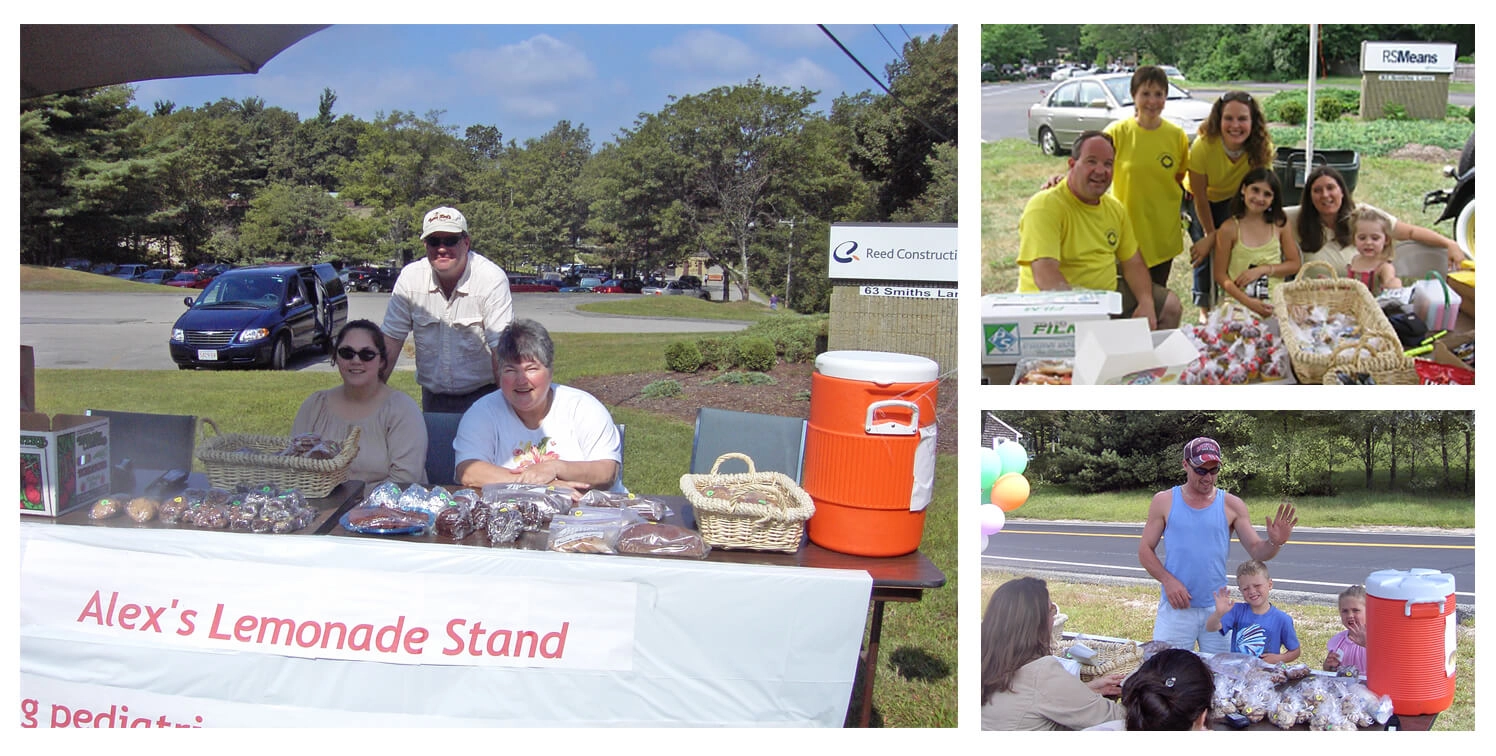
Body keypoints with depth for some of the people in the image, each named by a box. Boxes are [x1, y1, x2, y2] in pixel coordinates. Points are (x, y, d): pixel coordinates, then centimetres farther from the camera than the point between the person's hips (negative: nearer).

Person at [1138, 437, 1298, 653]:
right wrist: (1167, 580, -12)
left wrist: (1274, 543, -20)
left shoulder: (1232, 506, 5)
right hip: (1176, 607, -1)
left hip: (1217, 608, 1)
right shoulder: (1164, 502, 2)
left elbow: (1256, 551, 3)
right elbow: (1145, 550, 3)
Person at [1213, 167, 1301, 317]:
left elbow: (1294, 265, 10)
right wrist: (1248, 301, -15)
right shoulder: (1229, 228, -2)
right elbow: (1220, 274, -2)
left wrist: (1263, 269, -7)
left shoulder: (1280, 224, 7)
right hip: (1239, 300, -3)